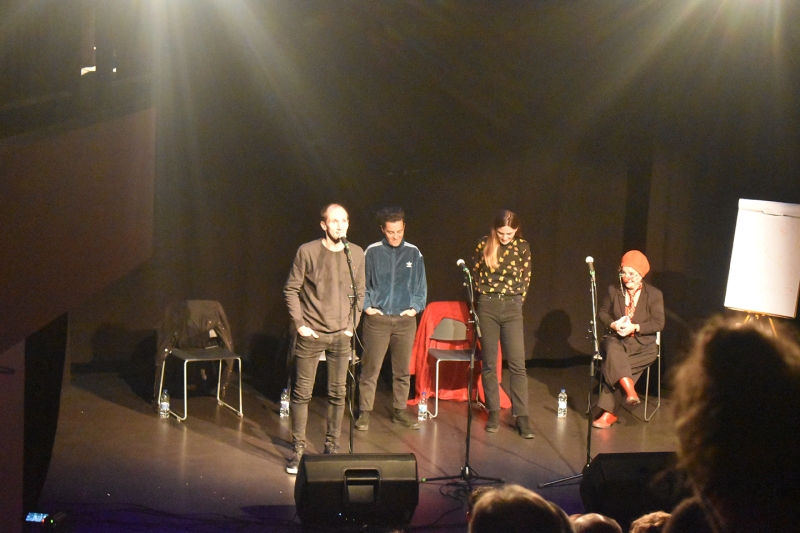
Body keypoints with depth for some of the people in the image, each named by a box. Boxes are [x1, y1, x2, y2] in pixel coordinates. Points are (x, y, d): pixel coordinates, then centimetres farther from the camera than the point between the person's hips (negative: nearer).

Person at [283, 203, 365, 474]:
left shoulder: (356, 254, 2)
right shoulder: (307, 252, -8)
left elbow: (360, 292, 11)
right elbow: (291, 290, -2)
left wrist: (352, 325, 4)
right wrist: (299, 324, -7)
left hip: (341, 336, 3)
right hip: (311, 335, -3)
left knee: (338, 394, 6)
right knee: (302, 393, 1)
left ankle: (332, 447, 18)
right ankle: (298, 450, 11)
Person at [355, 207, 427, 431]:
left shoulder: (413, 253, 5)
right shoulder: (372, 252, -1)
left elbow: (421, 285, 13)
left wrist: (415, 307, 3)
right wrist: (367, 306, -4)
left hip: (405, 320, 2)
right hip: (377, 319, -2)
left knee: (402, 369, 9)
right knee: (370, 368, -2)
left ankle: (400, 411, 21)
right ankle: (364, 412, 7)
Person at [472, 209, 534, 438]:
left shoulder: (522, 247, 0)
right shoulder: (484, 245, -2)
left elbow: (525, 278, 11)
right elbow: (475, 274, 10)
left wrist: (516, 299, 6)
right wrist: (486, 295, 8)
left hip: (512, 308, 0)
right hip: (487, 307, 0)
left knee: (517, 363, -6)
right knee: (489, 363, 5)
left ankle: (522, 417, -3)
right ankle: (493, 413, 15)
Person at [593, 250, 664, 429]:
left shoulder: (654, 294, -2)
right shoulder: (613, 290, 6)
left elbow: (658, 323, -6)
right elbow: (603, 313, 14)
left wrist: (635, 327, -20)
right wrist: (613, 325, -9)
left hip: (643, 343, -2)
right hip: (616, 338, 2)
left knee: (614, 365, -29)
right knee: (613, 351, -36)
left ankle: (609, 412, -24)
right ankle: (630, 391, -46)